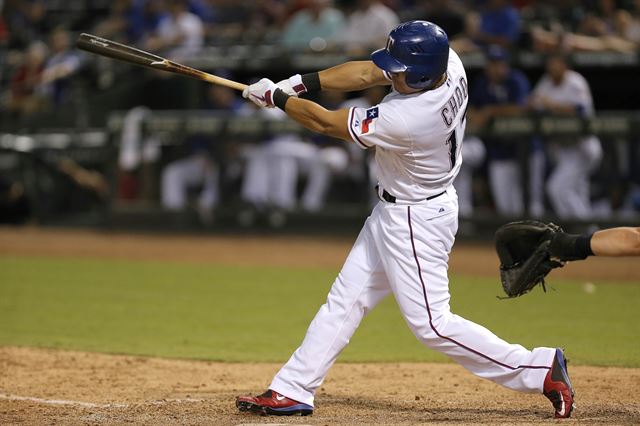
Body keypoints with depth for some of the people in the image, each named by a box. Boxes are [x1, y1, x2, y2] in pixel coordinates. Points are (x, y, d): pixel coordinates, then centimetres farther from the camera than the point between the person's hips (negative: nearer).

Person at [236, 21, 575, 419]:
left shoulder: (405, 120, -35)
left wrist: (275, 97, -7)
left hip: (417, 220, -10)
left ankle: (538, 368, 5)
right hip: (394, 209, 10)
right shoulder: (448, 62, -14)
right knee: (346, 298, 13)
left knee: (431, 323, -2)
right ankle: (292, 390, 20)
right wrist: (300, 83, -8)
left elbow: (325, 122, -22)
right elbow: (367, 72, -1)